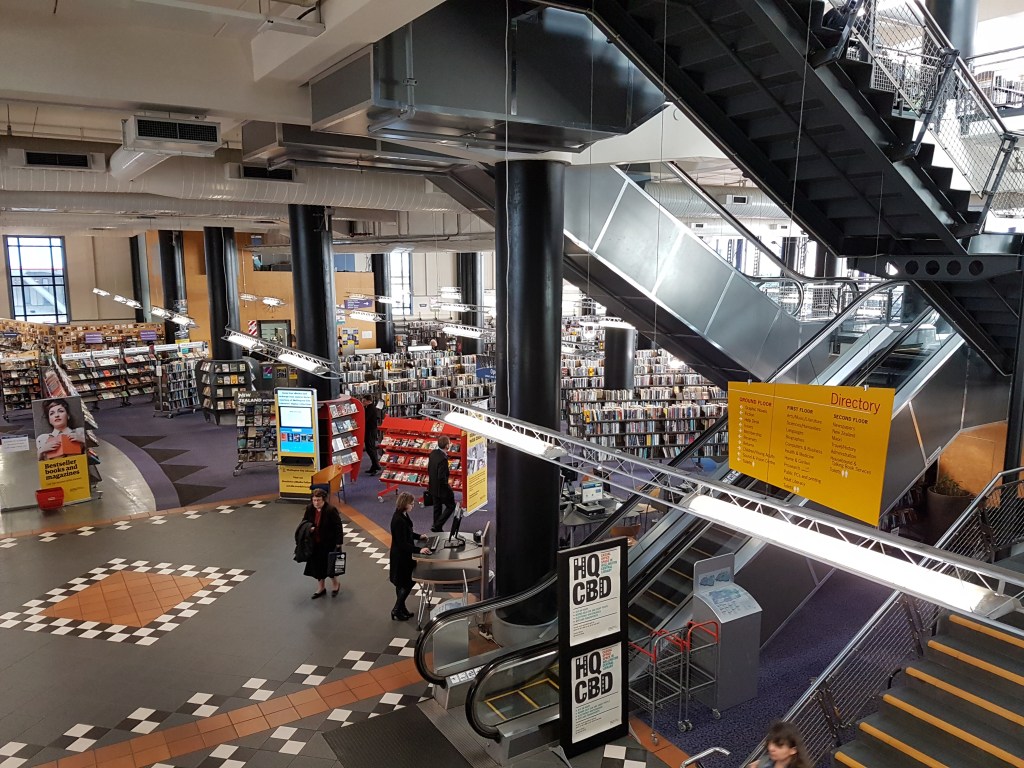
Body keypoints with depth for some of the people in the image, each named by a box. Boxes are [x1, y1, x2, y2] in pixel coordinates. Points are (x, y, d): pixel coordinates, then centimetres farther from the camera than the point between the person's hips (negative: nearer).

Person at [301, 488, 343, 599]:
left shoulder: (331, 510, -22)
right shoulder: (310, 509, -6)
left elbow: (338, 526, -17)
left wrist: (338, 542, -17)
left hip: (329, 543, -5)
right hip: (315, 543, 5)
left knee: (330, 564, 6)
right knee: (317, 565, 13)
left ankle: (335, 584, 33)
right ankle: (321, 588, 31)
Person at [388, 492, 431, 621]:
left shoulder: (403, 515, 0)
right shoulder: (398, 520, -29)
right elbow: (402, 543, -28)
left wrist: (419, 536, 13)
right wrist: (419, 550, -32)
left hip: (404, 555, 9)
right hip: (400, 557, -9)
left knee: (403, 583, 20)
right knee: (407, 583, 2)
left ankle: (401, 608, 33)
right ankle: (396, 611, 14)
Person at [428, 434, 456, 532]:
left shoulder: (433, 453, -3)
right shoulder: (443, 458, -30)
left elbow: (429, 469, 9)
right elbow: (442, 477, -29)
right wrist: (447, 485, -13)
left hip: (433, 486, 8)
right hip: (441, 488, -8)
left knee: (437, 507, 20)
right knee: (451, 506, 10)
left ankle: (437, 528, 31)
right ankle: (437, 526, 6)